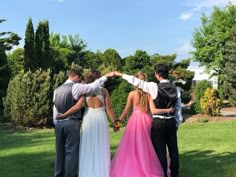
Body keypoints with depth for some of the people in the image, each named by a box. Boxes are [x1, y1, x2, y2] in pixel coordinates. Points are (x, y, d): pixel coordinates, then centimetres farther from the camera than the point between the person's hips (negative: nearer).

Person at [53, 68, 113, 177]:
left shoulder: (57, 90, 12)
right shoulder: (76, 87, -6)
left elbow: (55, 109, 12)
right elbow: (93, 86, -12)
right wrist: (106, 76, -4)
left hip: (59, 123, 6)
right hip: (72, 123, -6)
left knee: (60, 151, 13)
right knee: (71, 151, 0)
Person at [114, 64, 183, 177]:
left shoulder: (155, 87, -13)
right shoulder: (175, 89, 2)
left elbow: (138, 82, -11)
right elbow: (178, 109, 6)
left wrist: (121, 74, -2)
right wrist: (177, 124, 16)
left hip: (158, 122, -5)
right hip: (171, 122, 5)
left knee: (160, 150, 3)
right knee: (173, 150, 12)